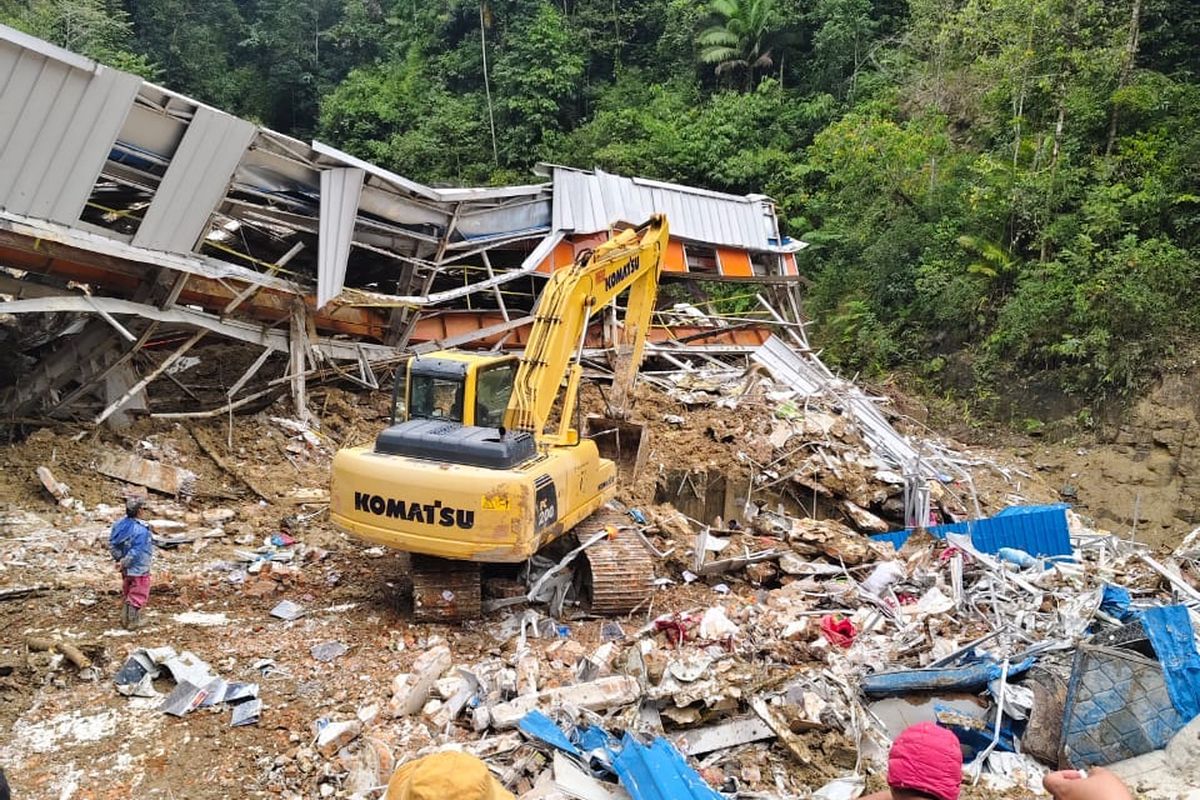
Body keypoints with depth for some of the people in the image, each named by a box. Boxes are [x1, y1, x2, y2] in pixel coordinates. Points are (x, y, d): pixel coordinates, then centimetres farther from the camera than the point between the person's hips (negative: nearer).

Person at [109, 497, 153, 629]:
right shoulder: (141, 530, -28)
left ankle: (125, 619, 34)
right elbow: (135, 552, -27)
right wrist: (124, 563, -15)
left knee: (126, 593, 24)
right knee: (138, 595, 10)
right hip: (139, 569, -7)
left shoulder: (119, 524, -5)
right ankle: (133, 622, 17)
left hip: (126, 569, 8)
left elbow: (111, 544, 1)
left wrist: (119, 558, 5)